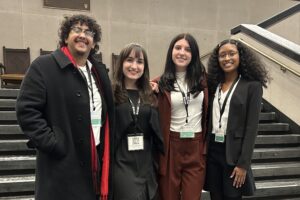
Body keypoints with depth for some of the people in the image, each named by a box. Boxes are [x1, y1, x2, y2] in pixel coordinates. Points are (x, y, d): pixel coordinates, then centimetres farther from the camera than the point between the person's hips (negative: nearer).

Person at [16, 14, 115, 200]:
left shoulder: (99, 71, 13)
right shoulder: (43, 66, -6)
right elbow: (27, 111, -12)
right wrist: (53, 144, -16)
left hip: (97, 160, 6)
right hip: (63, 165, -6)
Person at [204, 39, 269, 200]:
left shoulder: (252, 85, -5)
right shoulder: (214, 84, 7)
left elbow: (251, 127, -9)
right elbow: (208, 120, 9)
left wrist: (243, 163, -12)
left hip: (233, 152, -4)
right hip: (212, 149, 4)